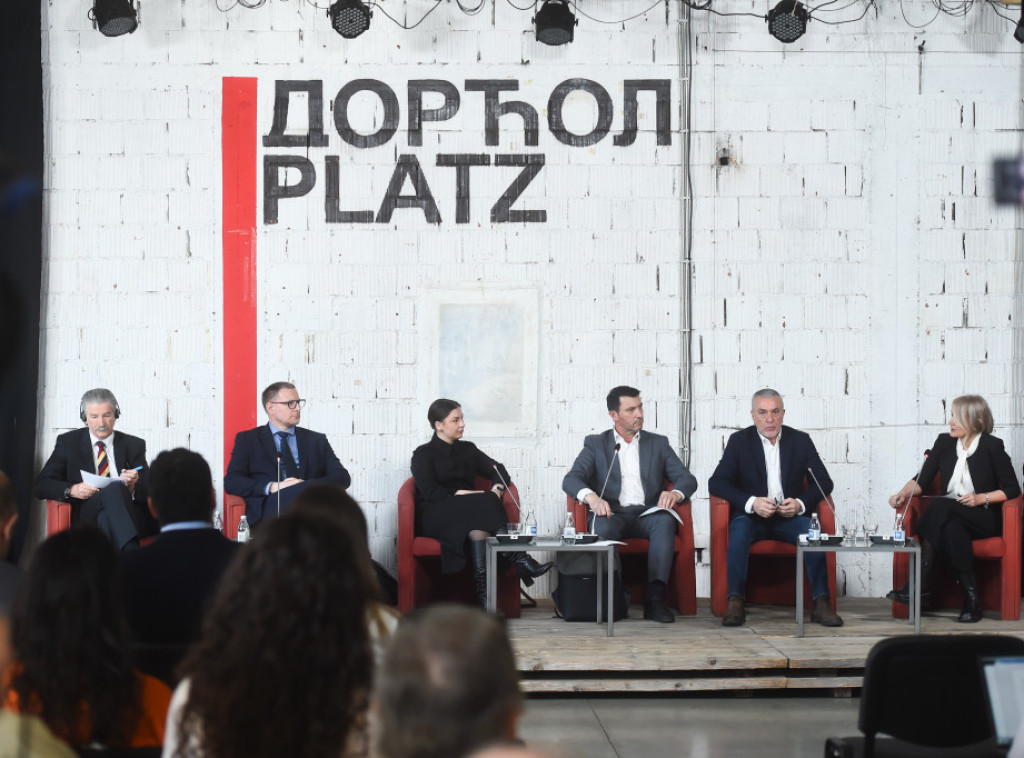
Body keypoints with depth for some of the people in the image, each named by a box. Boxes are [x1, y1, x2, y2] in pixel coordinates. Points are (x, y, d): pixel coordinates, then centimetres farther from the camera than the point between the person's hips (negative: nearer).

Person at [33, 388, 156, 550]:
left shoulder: (134, 445, 20)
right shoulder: (68, 442, 17)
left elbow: (150, 490, 11)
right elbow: (40, 486, 10)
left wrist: (133, 486, -14)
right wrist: (72, 490, -11)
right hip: (87, 514, -1)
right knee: (115, 488, -36)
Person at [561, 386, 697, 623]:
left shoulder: (658, 443, 20)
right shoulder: (595, 444, 15)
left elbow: (687, 479, 11)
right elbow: (571, 479, 0)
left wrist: (675, 493, -15)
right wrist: (591, 496, -24)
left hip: (647, 514, 1)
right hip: (613, 513, -1)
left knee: (665, 521, -34)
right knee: (602, 527, -37)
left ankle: (655, 598, -39)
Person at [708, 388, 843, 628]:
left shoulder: (801, 440, 9)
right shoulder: (739, 441, 5)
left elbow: (824, 481, 6)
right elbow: (717, 482, -3)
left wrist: (801, 503, -15)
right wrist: (751, 502, -19)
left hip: (790, 516, 1)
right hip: (752, 516, -1)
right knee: (739, 529, -34)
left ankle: (821, 603, -29)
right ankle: (735, 603, -36)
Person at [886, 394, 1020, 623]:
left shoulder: (992, 447, -3)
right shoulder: (944, 443, 9)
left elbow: (1012, 489, 0)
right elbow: (922, 480, 6)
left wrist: (982, 498, -14)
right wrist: (903, 493, -13)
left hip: (983, 518, -4)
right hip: (950, 518, 4)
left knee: (940, 506, -35)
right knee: (952, 529, -36)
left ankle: (918, 585, -42)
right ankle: (971, 598, -37)